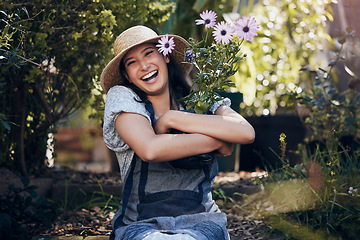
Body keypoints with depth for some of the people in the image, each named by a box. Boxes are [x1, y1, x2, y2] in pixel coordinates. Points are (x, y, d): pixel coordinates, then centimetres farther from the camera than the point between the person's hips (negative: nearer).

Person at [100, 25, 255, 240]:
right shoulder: (122, 97, 3)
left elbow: (246, 132, -14)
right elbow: (149, 150, -18)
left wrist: (171, 119, -10)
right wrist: (217, 141, -7)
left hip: (200, 222, 0)